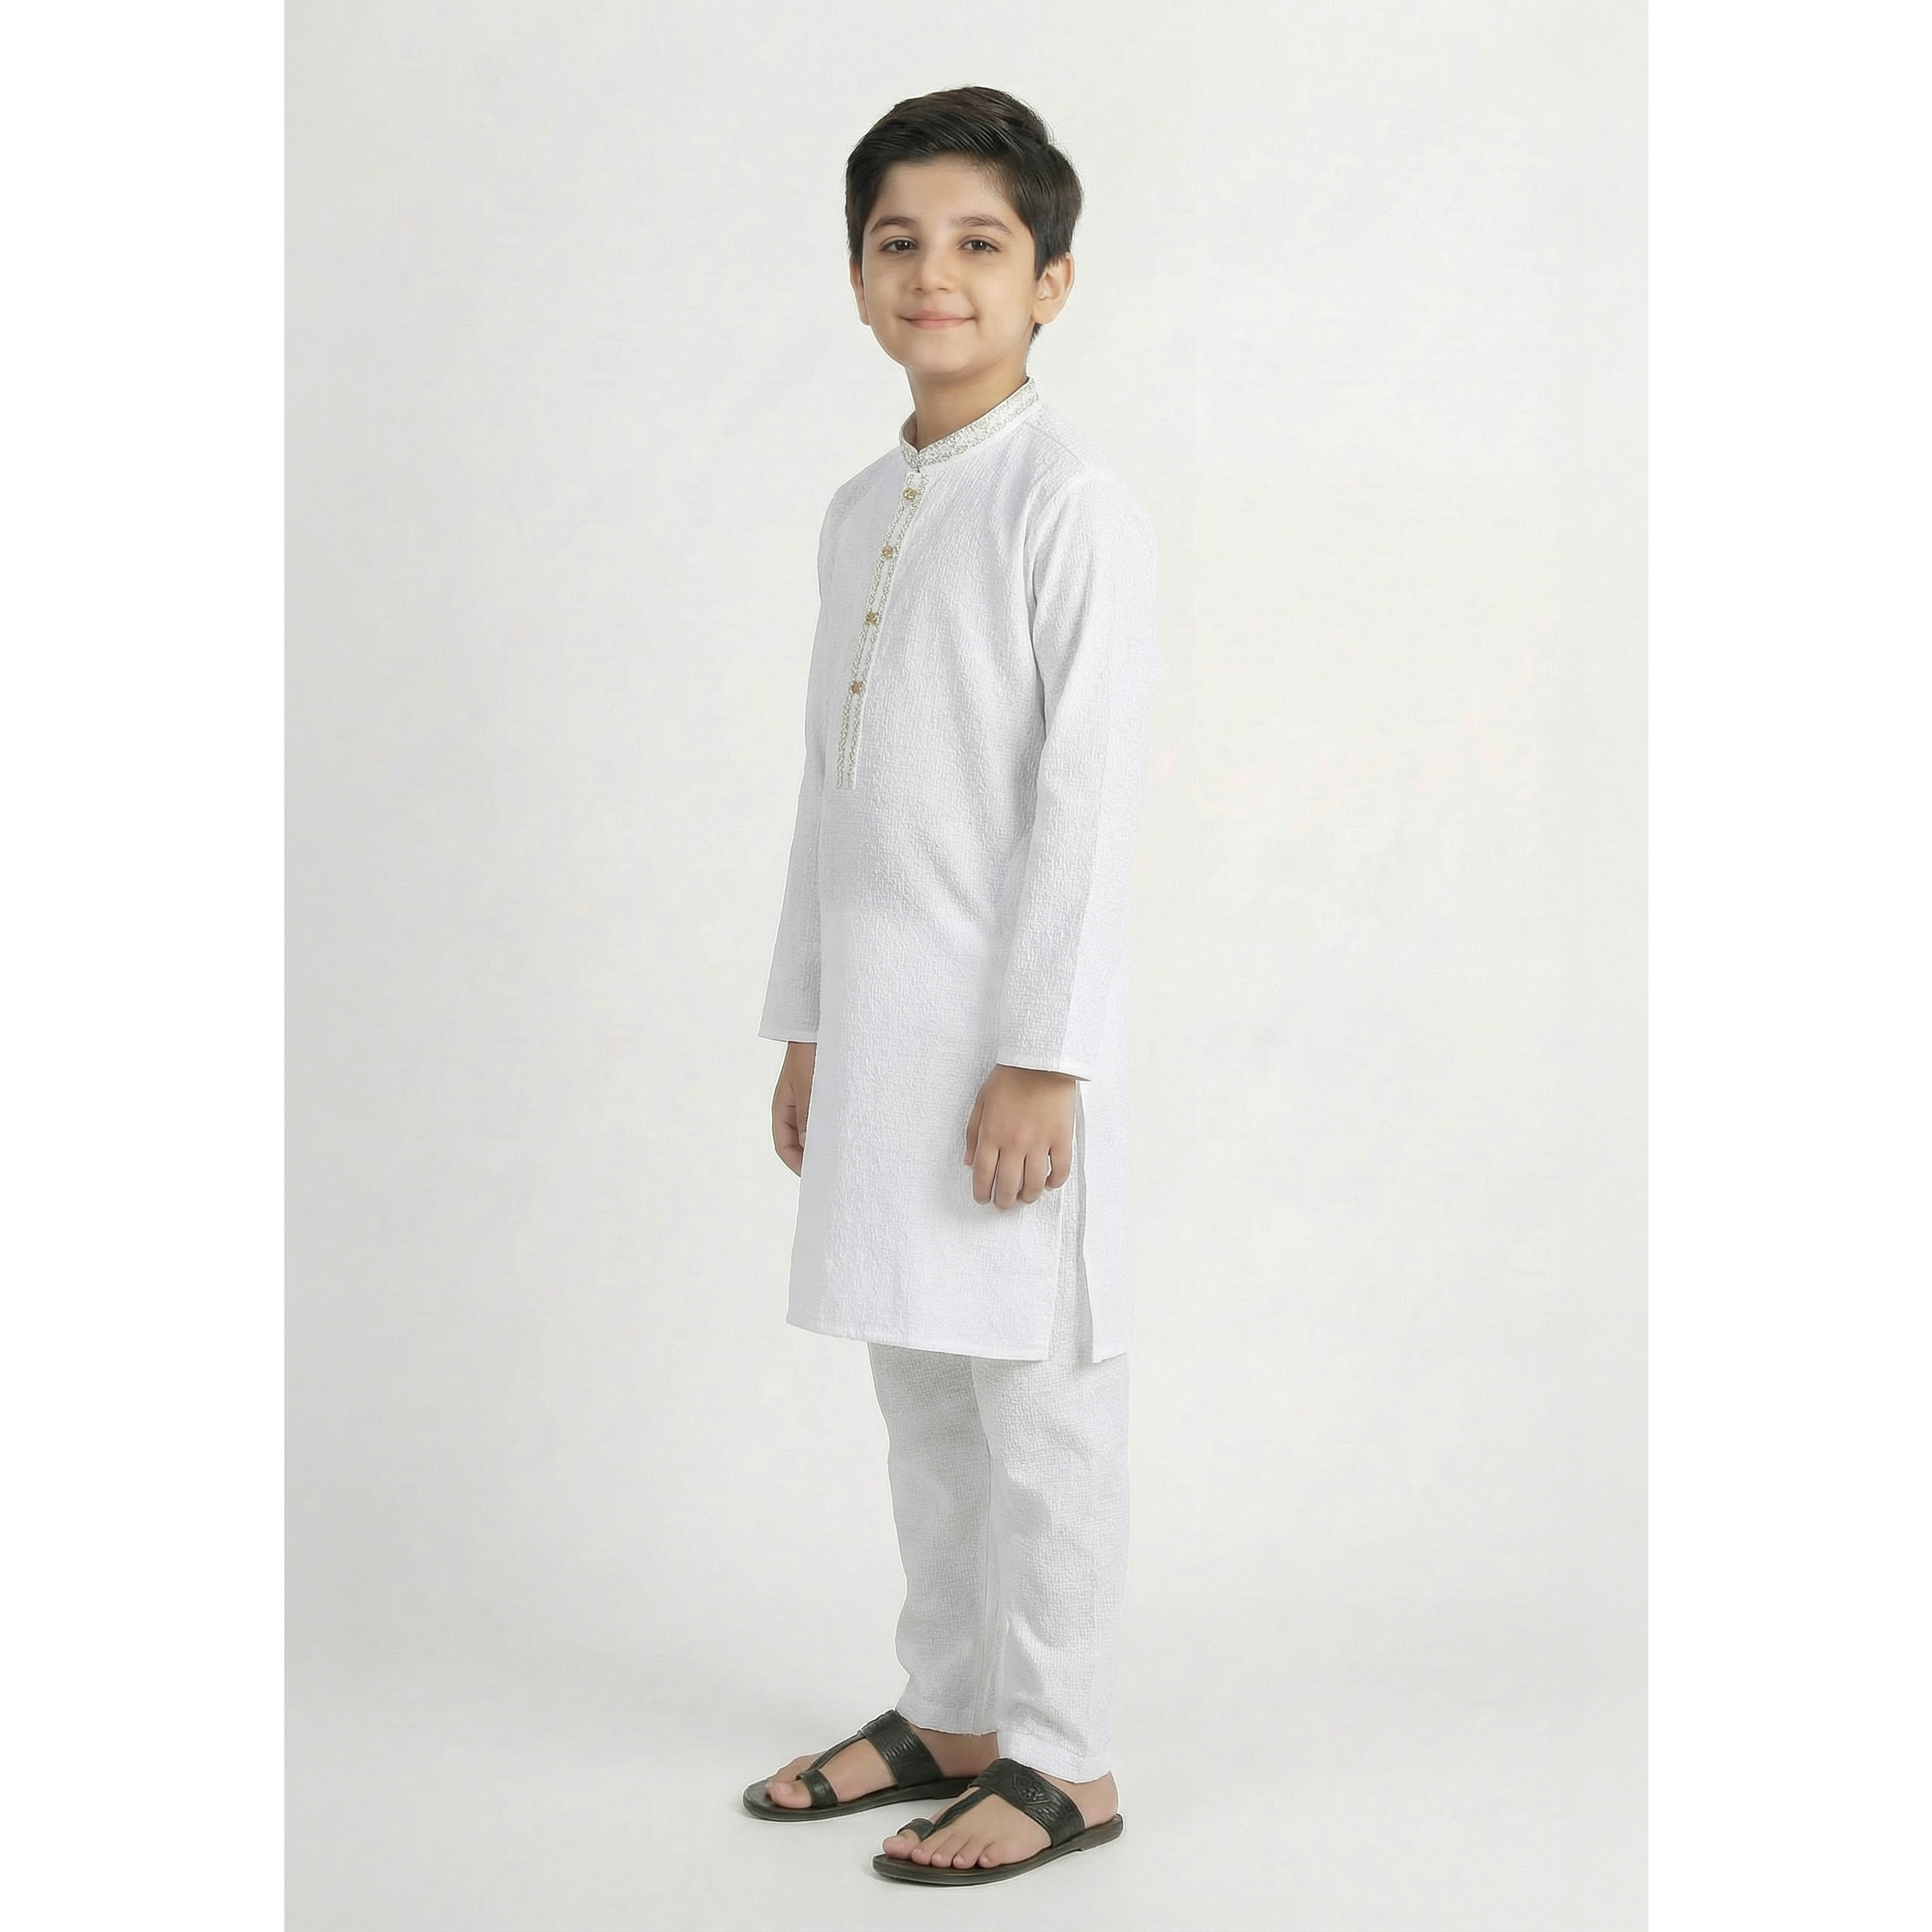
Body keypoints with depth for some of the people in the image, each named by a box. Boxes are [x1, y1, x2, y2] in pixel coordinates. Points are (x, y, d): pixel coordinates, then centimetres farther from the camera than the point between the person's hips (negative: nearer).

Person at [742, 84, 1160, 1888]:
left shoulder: (1070, 501, -10)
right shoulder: (858, 511, 14)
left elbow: (1086, 794, -15)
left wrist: (1038, 1059, -18)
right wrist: (804, 1025, 15)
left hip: (1006, 1015, -7)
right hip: (873, 1015, 8)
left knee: (1033, 1392, 2)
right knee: (918, 1381, 15)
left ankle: (1058, 1758, 15)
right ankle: (944, 1708, 30)